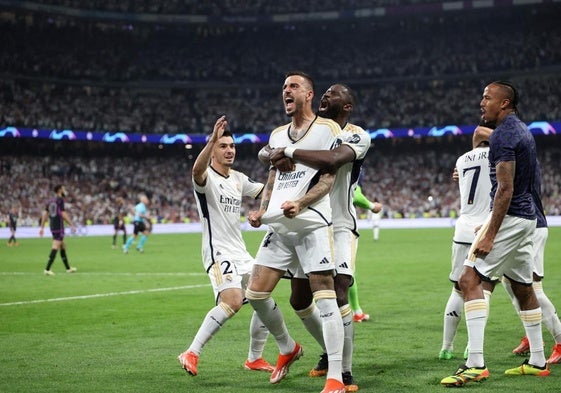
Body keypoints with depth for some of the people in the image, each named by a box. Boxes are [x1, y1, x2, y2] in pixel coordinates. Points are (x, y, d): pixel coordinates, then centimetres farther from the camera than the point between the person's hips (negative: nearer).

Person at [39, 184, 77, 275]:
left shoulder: (50, 201, 14)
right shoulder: (60, 200, -9)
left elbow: (45, 214, 13)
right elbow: (63, 214, -14)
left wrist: (41, 227, 15)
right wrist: (72, 225, -9)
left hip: (52, 227, 9)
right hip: (59, 227, -9)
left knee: (63, 246, 18)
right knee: (55, 247, -11)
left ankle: (68, 268, 25)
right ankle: (47, 269, -18)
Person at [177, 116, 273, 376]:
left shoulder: (239, 179, 13)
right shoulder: (207, 177, -11)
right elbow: (197, 170, -36)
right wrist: (212, 139, -50)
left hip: (240, 253, 8)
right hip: (218, 252, -8)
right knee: (233, 301, -28)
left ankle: (255, 359, 24)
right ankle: (191, 353, -21)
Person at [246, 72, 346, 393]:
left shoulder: (327, 128, 0)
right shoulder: (277, 135, 21)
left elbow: (330, 177, -8)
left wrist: (300, 203, -21)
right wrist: (261, 211, 8)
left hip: (313, 224, -7)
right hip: (279, 226, 7)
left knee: (325, 296, -13)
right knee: (256, 293, 3)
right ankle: (288, 349, 26)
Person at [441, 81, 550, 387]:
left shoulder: (503, 135, -15)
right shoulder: (522, 131, 16)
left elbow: (505, 189, -21)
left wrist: (490, 236, -23)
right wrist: (490, 225, 26)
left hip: (509, 217, -10)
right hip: (526, 217, 10)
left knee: (470, 280, -13)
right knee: (522, 287, 18)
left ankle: (475, 363, -20)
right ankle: (537, 361, 26)